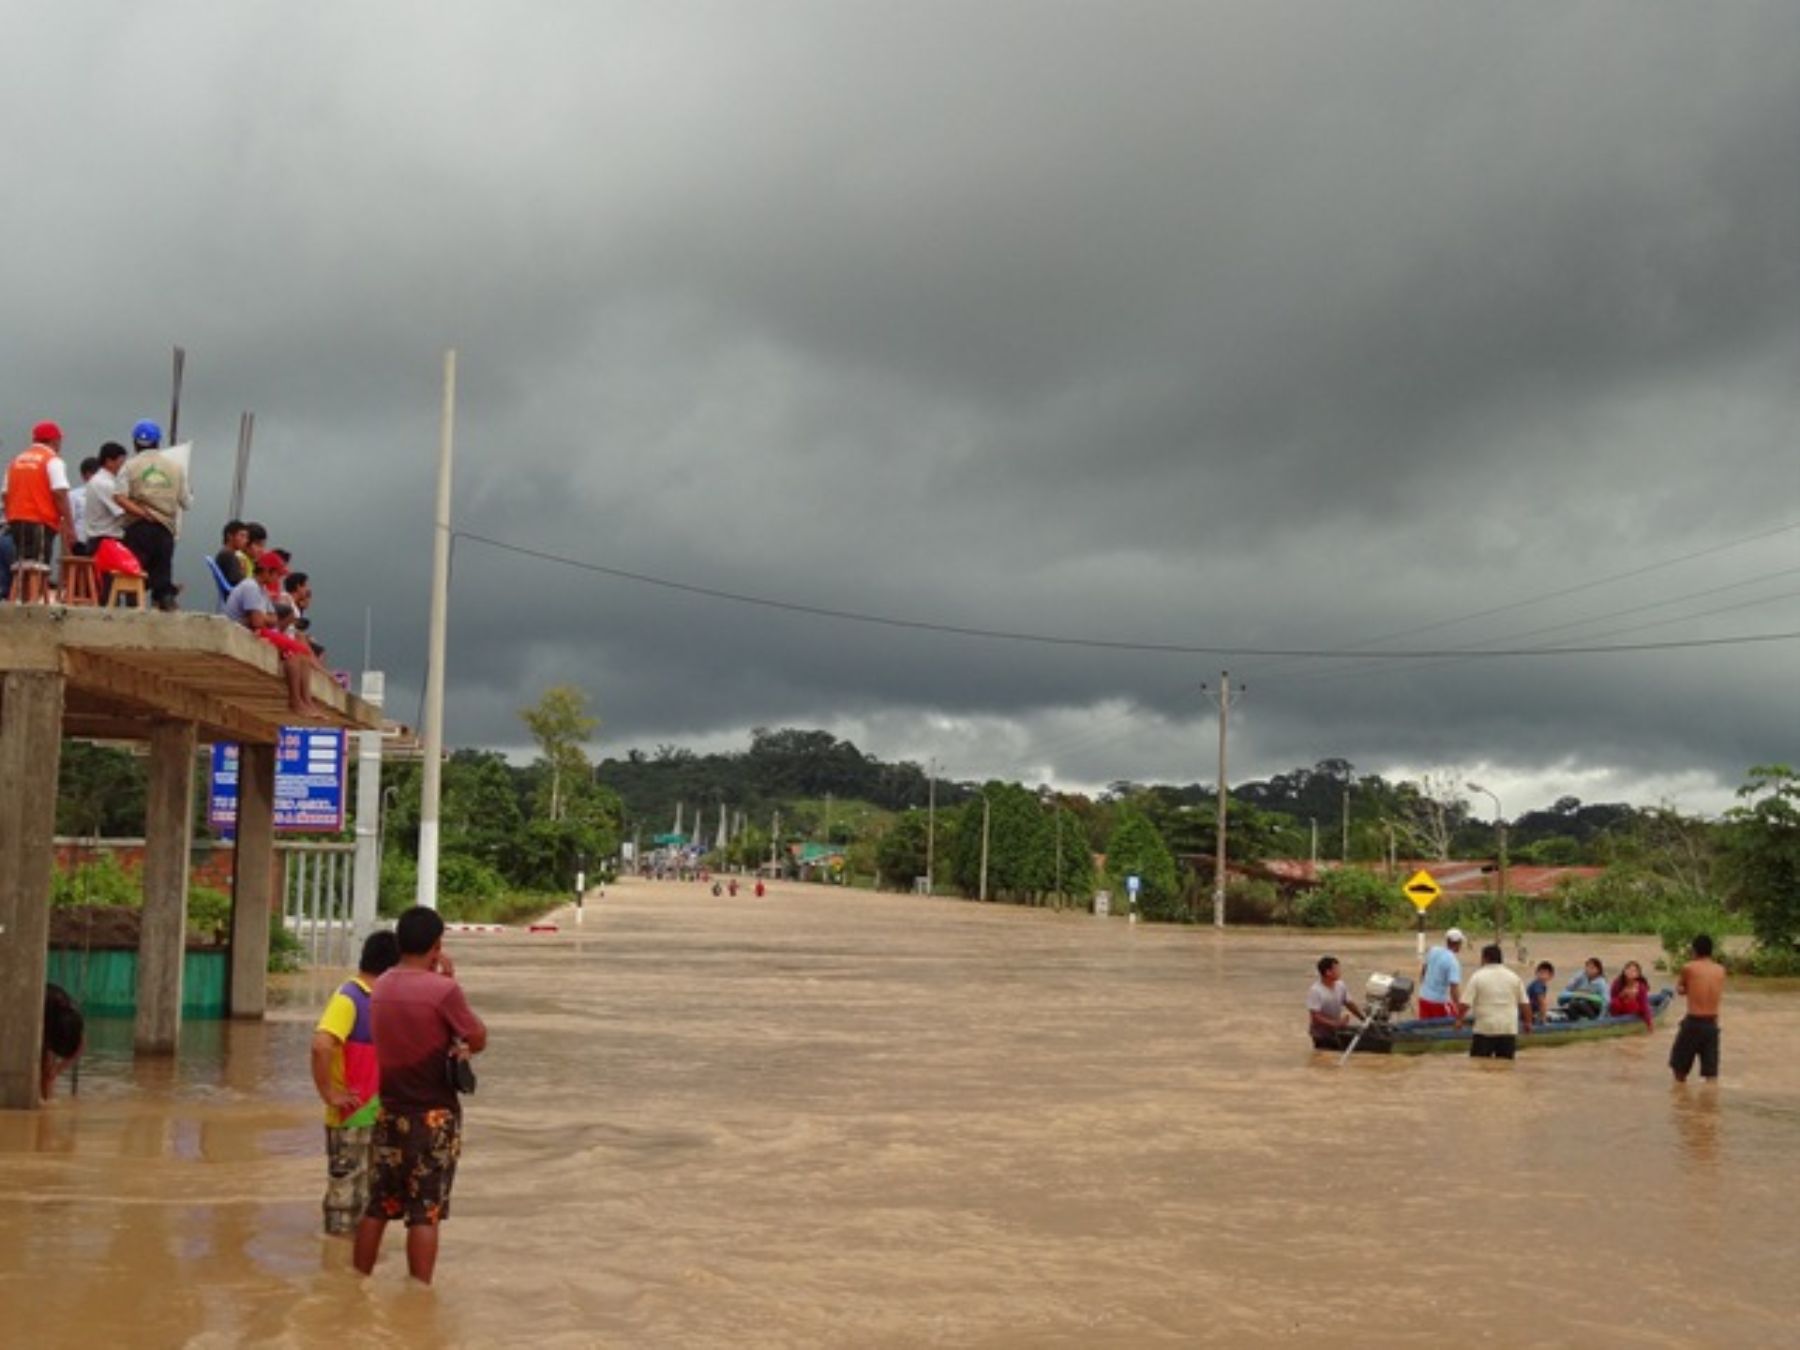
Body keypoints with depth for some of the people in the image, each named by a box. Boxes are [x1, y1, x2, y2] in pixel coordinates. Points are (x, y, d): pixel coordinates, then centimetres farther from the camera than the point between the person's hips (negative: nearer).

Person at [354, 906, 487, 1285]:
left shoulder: (381, 987, 4)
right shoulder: (443, 989, -17)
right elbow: (478, 1040, -6)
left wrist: (450, 1047, 2)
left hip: (390, 1112, 6)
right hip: (434, 1115, -6)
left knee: (376, 1208, 14)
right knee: (426, 1214, 0)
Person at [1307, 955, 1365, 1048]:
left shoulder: (1341, 986, -5)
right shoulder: (1315, 991, -24)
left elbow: (1349, 1004, 7)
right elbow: (1315, 1017, -26)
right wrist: (1336, 1024, -33)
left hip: (1337, 1030, 6)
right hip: (1321, 1034, -6)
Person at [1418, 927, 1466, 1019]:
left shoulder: (1433, 951, 1)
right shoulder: (1453, 962, -19)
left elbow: (1423, 970, 17)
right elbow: (1454, 988, -25)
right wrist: (1459, 1008, -23)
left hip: (1424, 997, 7)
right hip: (1440, 1001, -7)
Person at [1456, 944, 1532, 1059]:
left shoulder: (1477, 977, -4)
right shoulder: (1514, 977, 6)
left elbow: (1466, 1003, -7)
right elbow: (1524, 1004, 8)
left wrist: (1459, 1019, 6)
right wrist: (1528, 1022, 20)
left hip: (1484, 1029, -3)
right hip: (1508, 1028, 3)